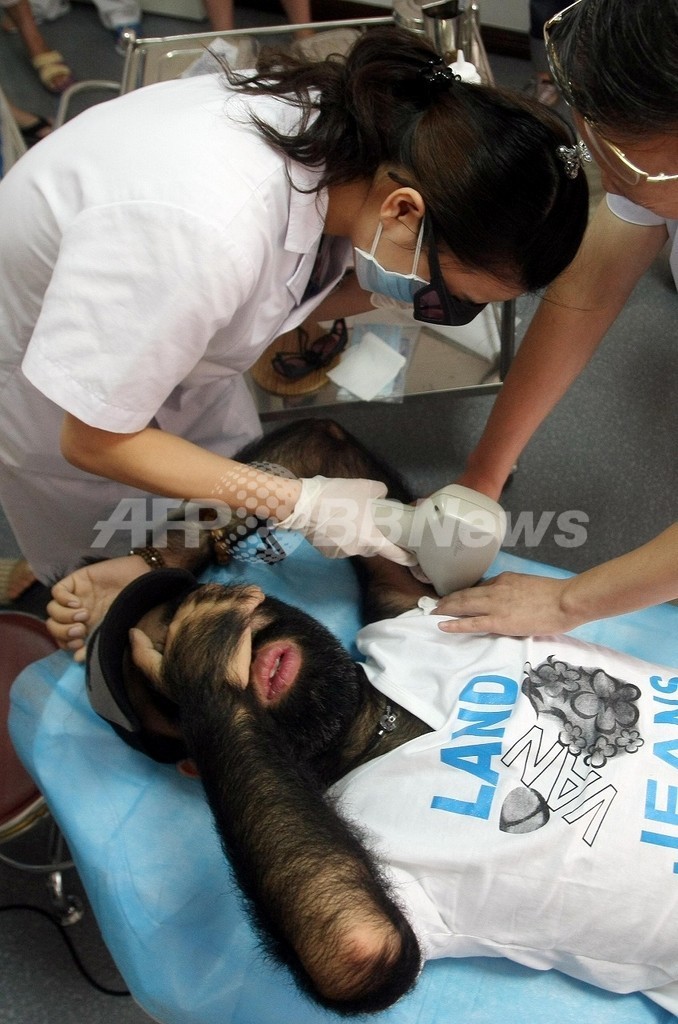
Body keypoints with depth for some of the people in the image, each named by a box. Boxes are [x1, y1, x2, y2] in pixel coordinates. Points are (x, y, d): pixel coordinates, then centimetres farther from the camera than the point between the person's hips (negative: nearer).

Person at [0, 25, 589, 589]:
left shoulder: (351, 135, -22)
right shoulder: (204, 233, -44)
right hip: (55, 396, -5)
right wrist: (302, 504, -30)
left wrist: (376, 297, -23)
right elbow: (94, 440, -31)